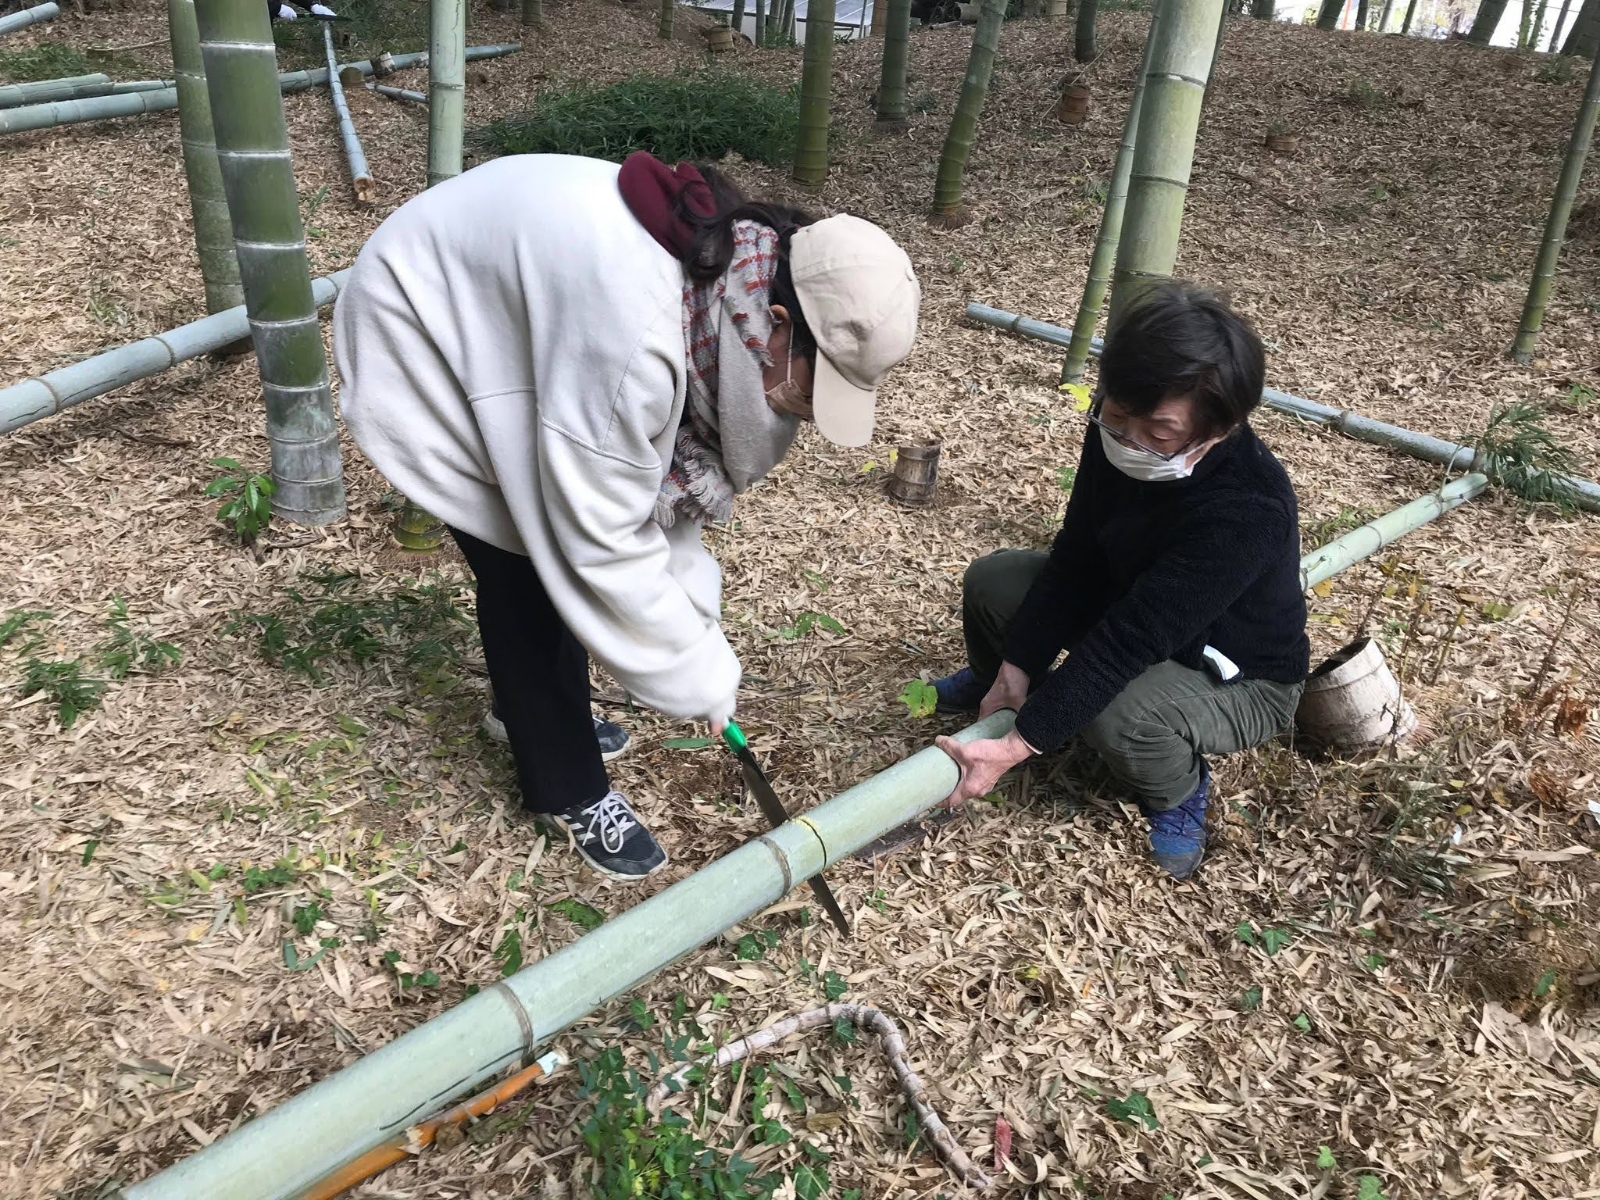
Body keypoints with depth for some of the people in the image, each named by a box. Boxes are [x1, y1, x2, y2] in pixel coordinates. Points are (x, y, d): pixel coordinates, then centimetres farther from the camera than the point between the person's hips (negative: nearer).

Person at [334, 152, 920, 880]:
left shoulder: (729, 295, -13)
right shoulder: (632, 330, -41)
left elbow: (661, 472, -6)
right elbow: (602, 536, -33)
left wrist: (696, 630, -10)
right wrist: (694, 674, -21)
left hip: (500, 316, 8)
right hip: (424, 345, -7)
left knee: (557, 544, 13)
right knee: (526, 562, -5)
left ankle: (533, 709, 37)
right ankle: (566, 787, 13)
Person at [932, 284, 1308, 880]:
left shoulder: (1248, 510, -40)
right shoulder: (1117, 433, -21)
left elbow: (1129, 640, -41)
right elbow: (1075, 559, -11)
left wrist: (1015, 747, -39)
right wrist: (1017, 666, -15)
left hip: (1239, 681, -6)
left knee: (1121, 713, -37)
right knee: (992, 580, -6)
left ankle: (1177, 787, 0)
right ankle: (995, 683, 29)